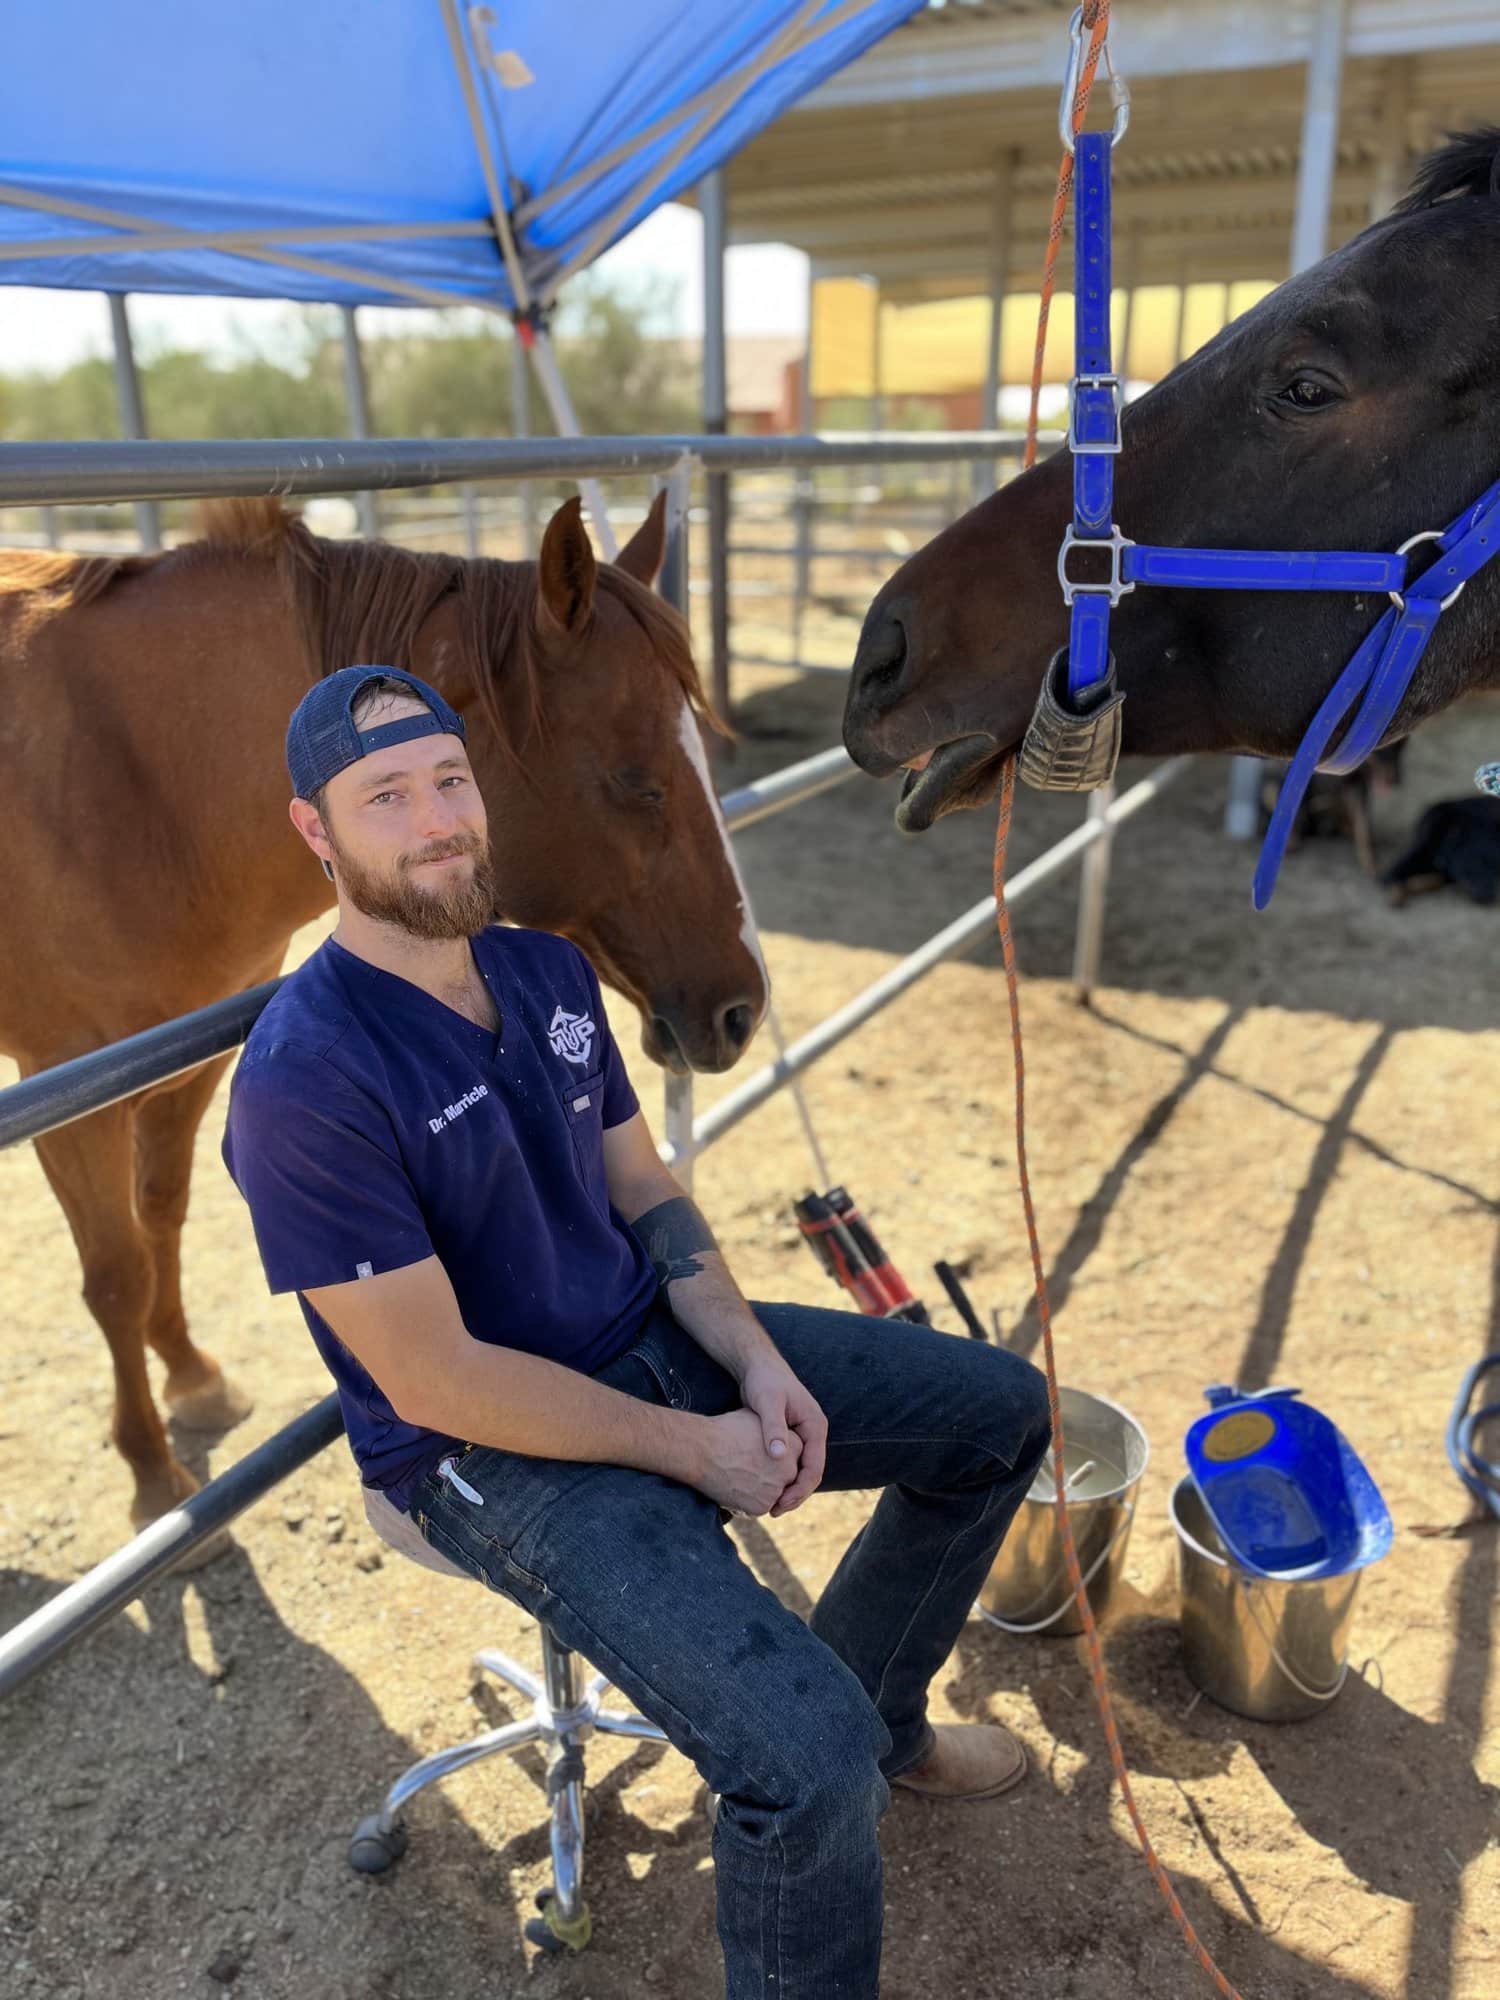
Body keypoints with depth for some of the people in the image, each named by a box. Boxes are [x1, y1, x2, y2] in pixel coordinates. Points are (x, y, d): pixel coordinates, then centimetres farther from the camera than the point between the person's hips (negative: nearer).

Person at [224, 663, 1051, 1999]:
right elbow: (436, 1380, -22)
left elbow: (647, 1194, 6)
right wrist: (694, 1450, -16)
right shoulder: (303, 1085, -24)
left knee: (1001, 1410, 12)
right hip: (495, 1449, -8)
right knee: (808, 1757, -26)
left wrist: (757, 1363, -9)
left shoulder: (548, 972, 1)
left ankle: (874, 1715, 32)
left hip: (660, 1342, 8)